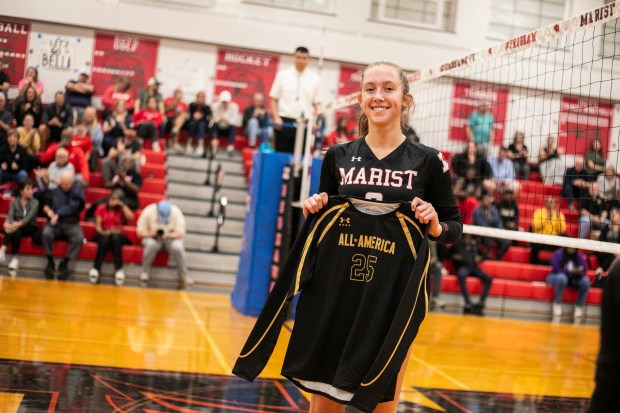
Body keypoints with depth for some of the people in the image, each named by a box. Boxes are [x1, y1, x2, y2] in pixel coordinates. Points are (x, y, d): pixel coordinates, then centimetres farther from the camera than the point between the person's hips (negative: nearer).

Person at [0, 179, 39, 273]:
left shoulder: (34, 202, 2)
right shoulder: (14, 202, 8)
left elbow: (29, 217, -14)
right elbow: (10, 215, -8)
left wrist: (19, 224, -35)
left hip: (30, 227, -2)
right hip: (17, 227, 2)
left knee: (16, 230, -35)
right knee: (12, 229, -36)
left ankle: (14, 258, -37)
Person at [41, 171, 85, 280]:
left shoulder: (77, 190, 1)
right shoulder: (54, 189, 3)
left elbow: (72, 207, -10)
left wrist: (58, 214, -20)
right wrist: (46, 208, -17)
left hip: (71, 223, 0)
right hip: (54, 222, 0)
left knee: (79, 237, -30)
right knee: (46, 233, -32)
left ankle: (65, 263, -13)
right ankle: (50, 262, -12)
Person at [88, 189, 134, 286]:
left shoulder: (122, 209, 9)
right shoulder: (101, 208, 8)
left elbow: (130, 217, -11)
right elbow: (98, 225, 1)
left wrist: (122, 205, -10)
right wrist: (102, 232, -19)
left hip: (118, 235, 0)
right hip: (104, 235, 0)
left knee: (115, 238, -36)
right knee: (104, 240, -36)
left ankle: (119, 269, -39)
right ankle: (96, 269, -35)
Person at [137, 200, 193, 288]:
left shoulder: (176, 212, -15)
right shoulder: (148, 211, -16)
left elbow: (180, 233, -14)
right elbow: (140, 231, -10)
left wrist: (168, 235, -33)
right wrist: (151, 233, -30)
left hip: (171, 238, 1)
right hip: (152, 238, -1)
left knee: (178, 247, -32)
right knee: (151, 245, -36)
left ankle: (184, 274, -13)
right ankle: (145, 271, -16)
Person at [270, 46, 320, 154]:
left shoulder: (315, 79, 6)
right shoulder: (282, 75, 6)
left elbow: (316, 103, 7)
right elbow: (274, 99, 6)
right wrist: (276, 118, -6)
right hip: (284, 122, 0)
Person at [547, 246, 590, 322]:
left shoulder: (579, 256, -1)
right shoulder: (558, 254, -13)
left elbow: (584, 271, -7)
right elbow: (556, 270, -20)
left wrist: (579, 272, -31)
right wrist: (570, 271, -31)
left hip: (572, 280, 4)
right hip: (556, 278, -4)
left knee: (586, 281, -24)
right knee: (562, 277, -40)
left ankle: (579, 307, -19)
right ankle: (557, 305, -30)